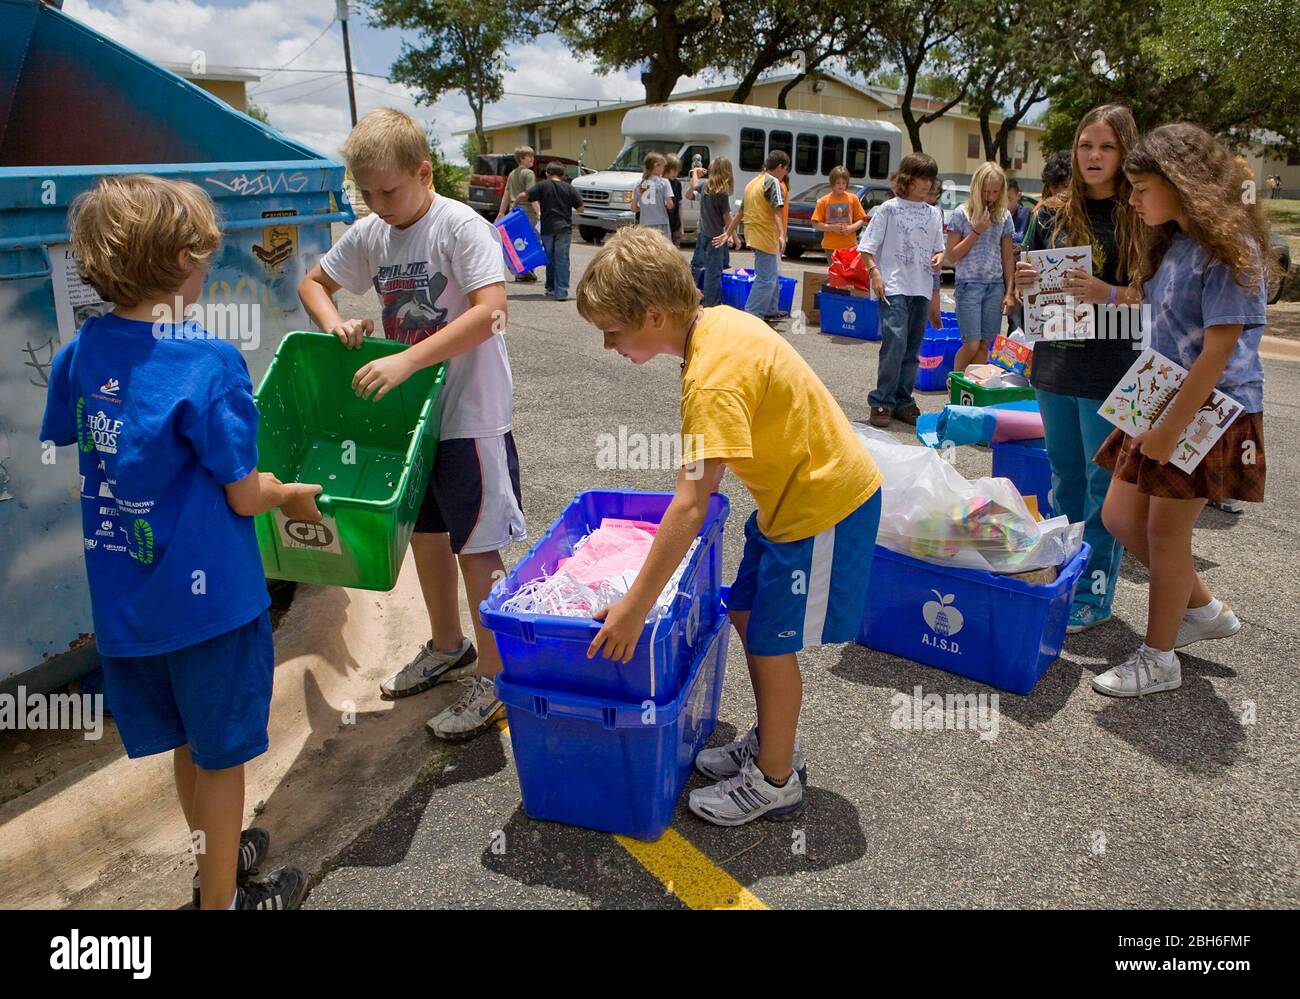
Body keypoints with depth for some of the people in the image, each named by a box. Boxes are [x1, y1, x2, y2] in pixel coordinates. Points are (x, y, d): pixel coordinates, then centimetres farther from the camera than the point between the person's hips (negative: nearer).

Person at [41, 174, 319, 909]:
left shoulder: (80, 354, -3)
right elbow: (244, 497, -18)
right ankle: (222, 897, 32)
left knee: (187, 740, 25)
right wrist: (292, 495, 3)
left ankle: (218, 854, 47)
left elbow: (66, 450, 11)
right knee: (221, 753, 14)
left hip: (123, 594, 6)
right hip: (207, 592, -6)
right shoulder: (209, 363, -21)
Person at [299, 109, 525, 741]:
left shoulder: (461, 227, -15)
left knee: (476, 546, 0)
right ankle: (447, 646, 39)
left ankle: (492, 674, 16)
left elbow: (491, 310, -28)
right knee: (425, 531, 19)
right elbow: (313, 283, 18)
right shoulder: (368, 235, 5)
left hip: (470, 414, -7)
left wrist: (406, 361, -32)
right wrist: (335, 323, -4)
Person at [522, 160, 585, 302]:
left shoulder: (543, 186, -1)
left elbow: (523, 196, -9)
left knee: (550, 258, 16)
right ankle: (561, 291, -10)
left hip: (547, 228, 1)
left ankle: (551, 287, 25)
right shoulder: (568, 188, 2)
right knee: (562, 259, -2)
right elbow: (581, 208, 4)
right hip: (564, 228, -1)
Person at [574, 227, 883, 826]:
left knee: (771, 641, 2)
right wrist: (697, 489, 20)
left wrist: (634, 607, -29)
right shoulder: (717, 321, -2)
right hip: (796, 489, 10)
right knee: (746, 613, 17)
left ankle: (774, 781, 23)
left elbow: (690, 507, -33)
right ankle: (772, 743, 35)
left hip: (823, 504, -10)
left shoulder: (714, 376, -30)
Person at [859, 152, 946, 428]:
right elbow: (866, 247, -1)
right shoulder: (889, 209, 0)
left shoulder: (934, 214, 14)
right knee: (895, 341, -18)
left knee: (912, 347, 8)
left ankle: (903, 401, 17)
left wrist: (938, 258, -2)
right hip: (893, 287, -6)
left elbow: (939, 248, 21)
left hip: (921, 289, 6)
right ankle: (881, 402, -10)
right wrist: (875, 273, -13)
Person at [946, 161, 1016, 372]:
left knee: (985, 344, 3)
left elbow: (1008, 257, 11)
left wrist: (1010, 292, 5)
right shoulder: (962, 213, -2)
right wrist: (976, 232, -13)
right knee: (972, 344, -9)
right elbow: (952, 255, -4)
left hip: (996, 286, 4)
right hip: (969, 284, -3)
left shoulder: (1004, 216, 8)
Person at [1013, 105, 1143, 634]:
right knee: (1064, 477, 16)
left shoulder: (1140, 218, -5)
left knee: (1104, 484, 2)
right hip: (1055, 366, 5)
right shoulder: (1052, 213, 8)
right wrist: (1025, 280, -6)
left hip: (1111, 372, -5)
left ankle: (1094, 594, 13)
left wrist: (1109, 294, -23)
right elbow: (1030, 283, 16)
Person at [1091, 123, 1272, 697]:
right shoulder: (1172, 243, 10)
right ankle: (1204, 609, 32)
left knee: (1166, 530, -1)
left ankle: (1158, 660, 16)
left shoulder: (1228, 248, -17)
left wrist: (1172, 428, -22)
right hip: (1162, 402, 9)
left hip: (1210, 412, -9)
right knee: (1120, 516, 11)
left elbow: (1220, 348, -21)